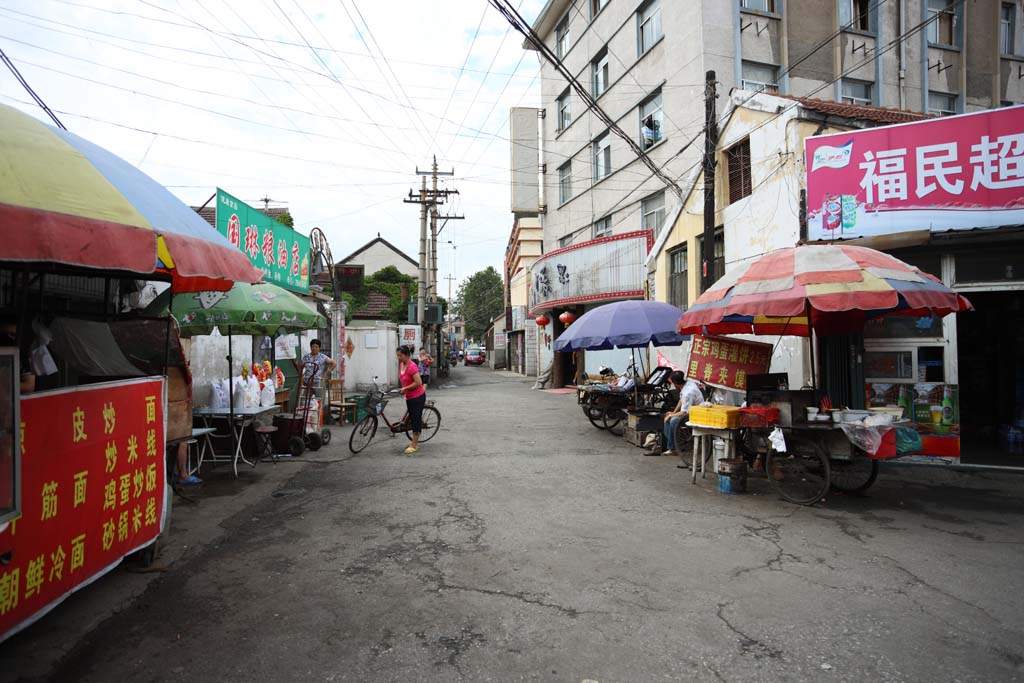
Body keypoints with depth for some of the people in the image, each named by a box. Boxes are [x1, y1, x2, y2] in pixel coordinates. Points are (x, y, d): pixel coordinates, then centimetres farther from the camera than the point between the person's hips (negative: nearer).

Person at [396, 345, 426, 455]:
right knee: (412, 419, 15)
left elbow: (418, 382, -25)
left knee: (416, 419, -1)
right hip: (409, 397, 9)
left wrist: (405, 388, -17)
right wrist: (403, 389, 10)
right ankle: (415, 442, 25)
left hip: (417, 397, -9)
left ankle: (414, 445, 6)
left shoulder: (412, 366, -22)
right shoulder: (401, 364, 4)